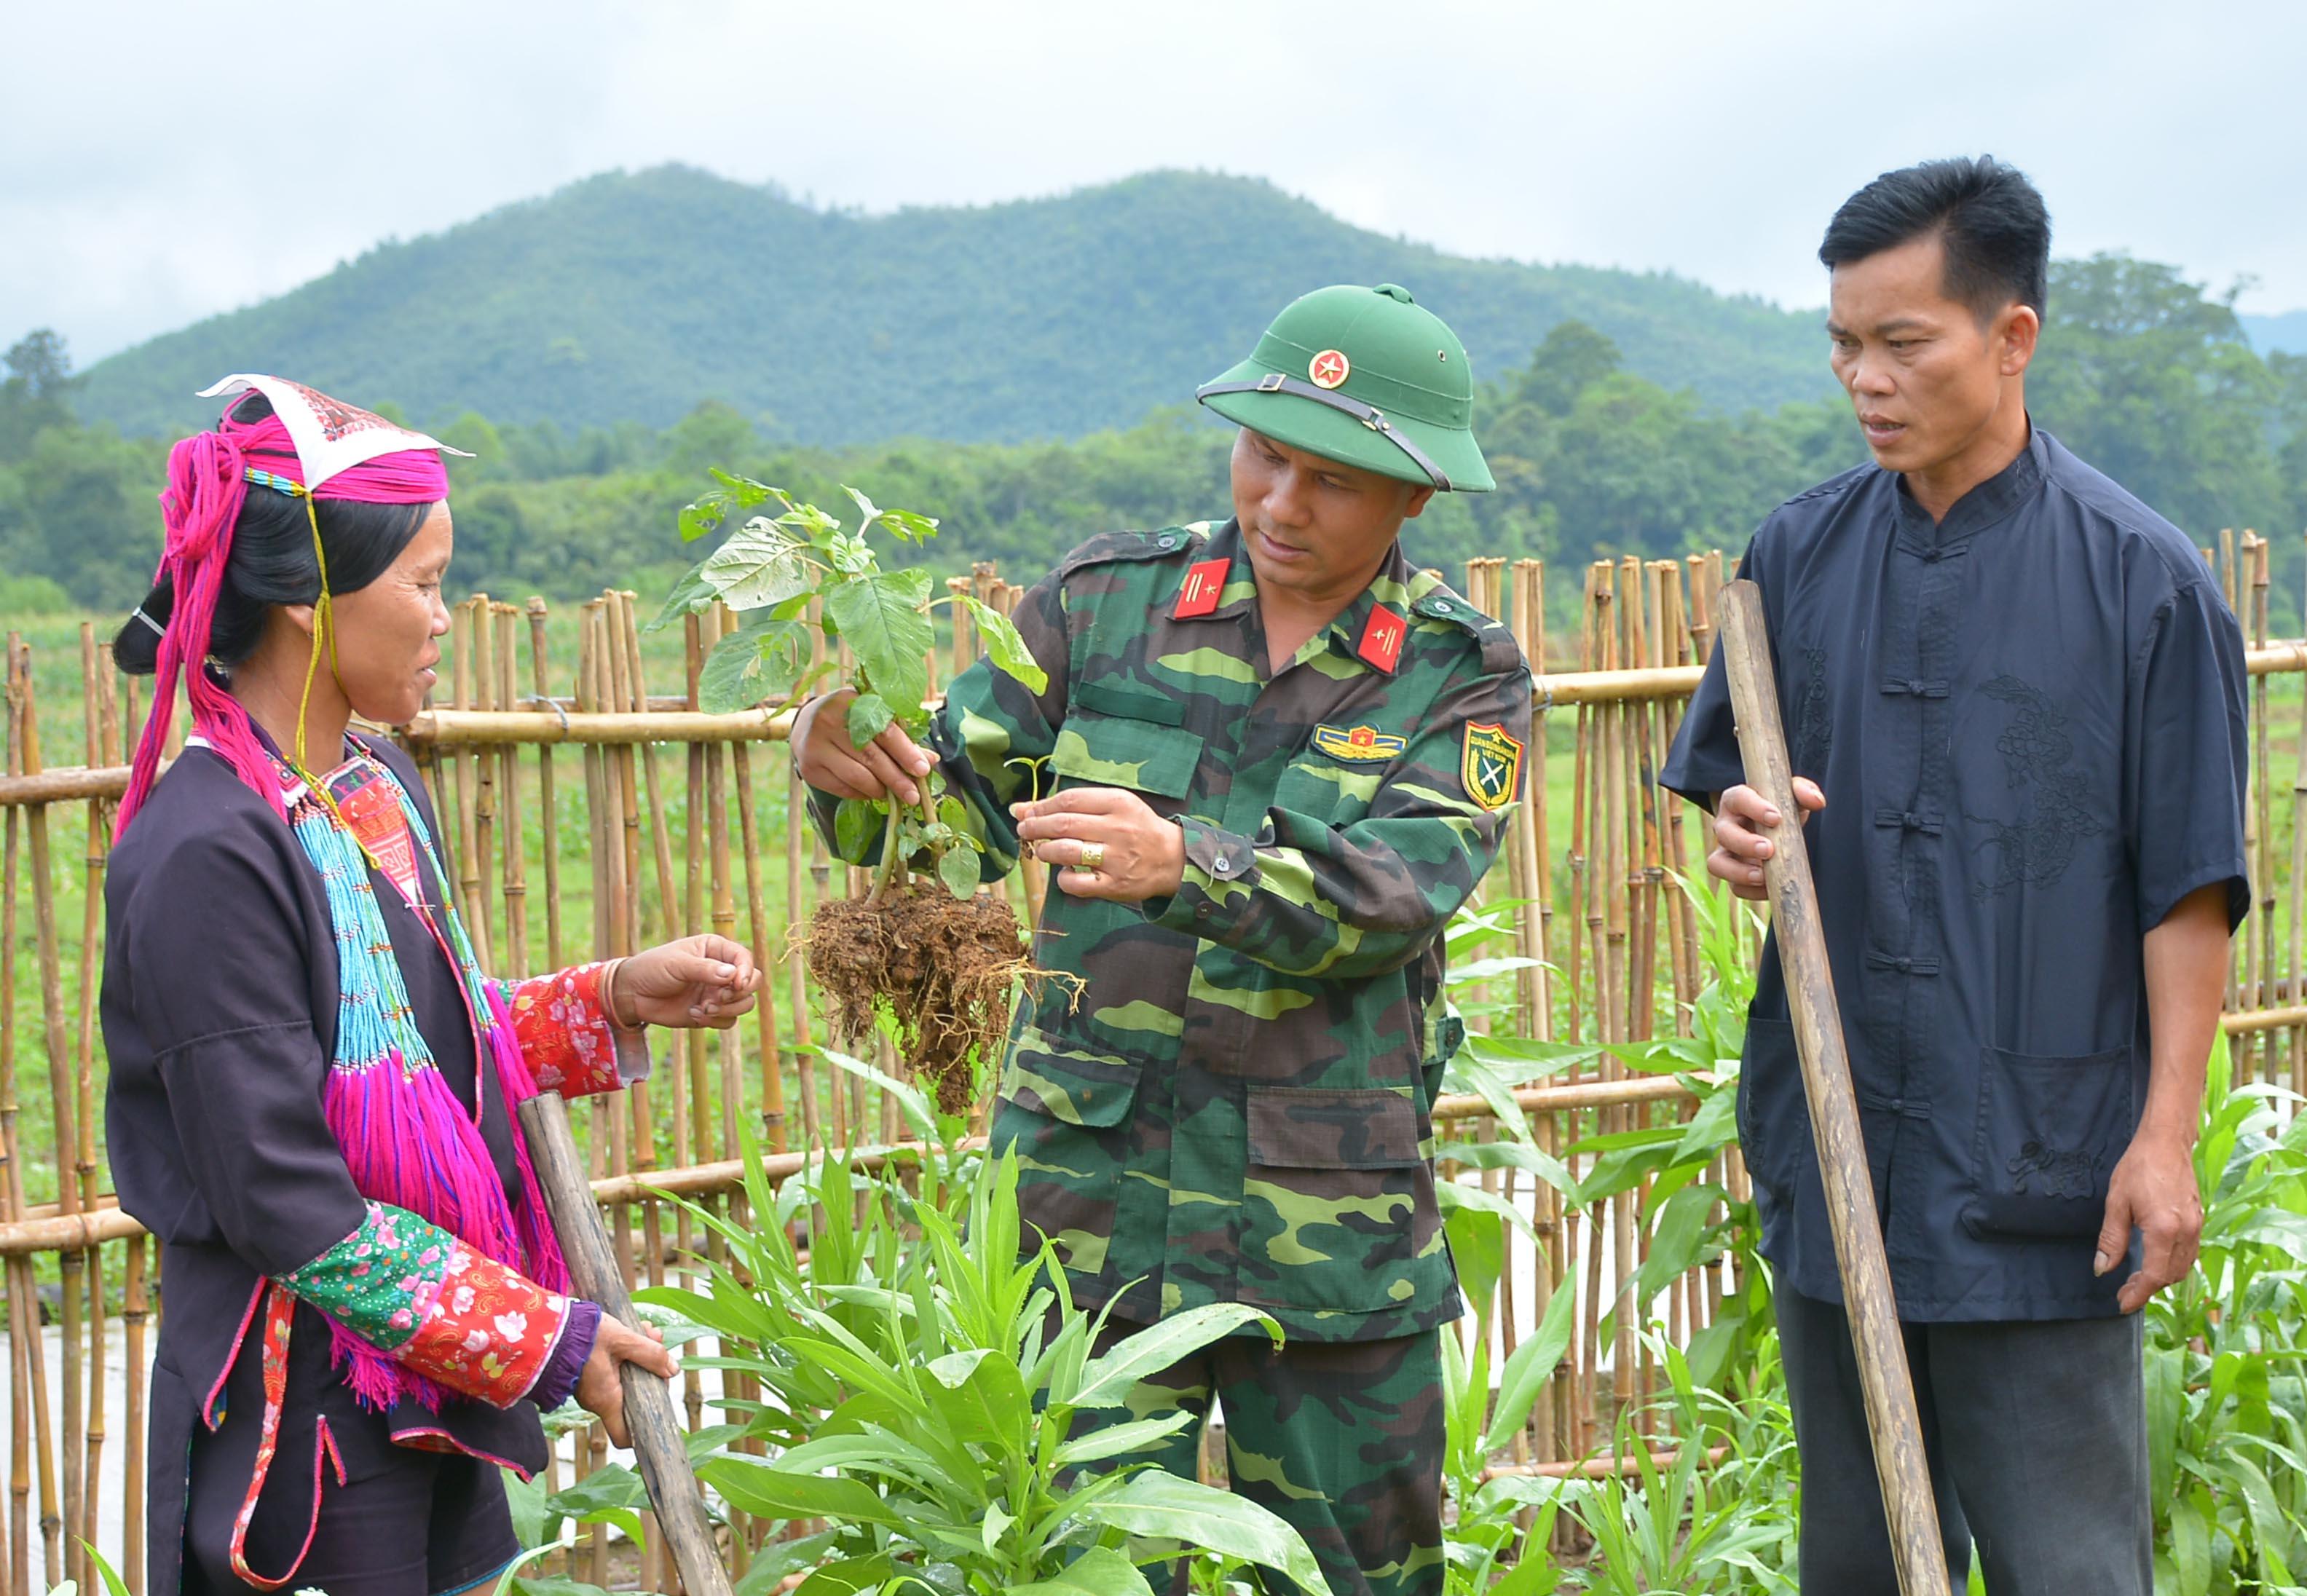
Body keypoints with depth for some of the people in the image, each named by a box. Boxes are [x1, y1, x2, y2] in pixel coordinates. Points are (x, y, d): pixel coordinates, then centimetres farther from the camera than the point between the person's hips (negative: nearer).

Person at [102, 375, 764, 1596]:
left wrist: (617, 1002, 5)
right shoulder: (207, 853, -21)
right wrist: (549, 1340, -18)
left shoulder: (379, 785, 7)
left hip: (432, 1400, 8)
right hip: (305, 1424, -8)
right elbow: (284, 1202, -23)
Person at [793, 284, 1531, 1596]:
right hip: (1091, 1206, 1)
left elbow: (1395, 891, -17)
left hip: (1335, 1239, 0)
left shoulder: (1463, 676, 0)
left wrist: (1183, 866, -34)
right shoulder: (1108, 601, 5)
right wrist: (846, 760, -20)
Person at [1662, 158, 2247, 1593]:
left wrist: (2166, 1134, -9)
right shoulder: (1800, 554, 7)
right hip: (1832, 1152, 5)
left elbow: (2190, 888, -5)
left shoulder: (2144, 579, -6)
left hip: (2042, 1170, -4)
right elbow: (1722, 773, 17)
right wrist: (1736, 831, -7)